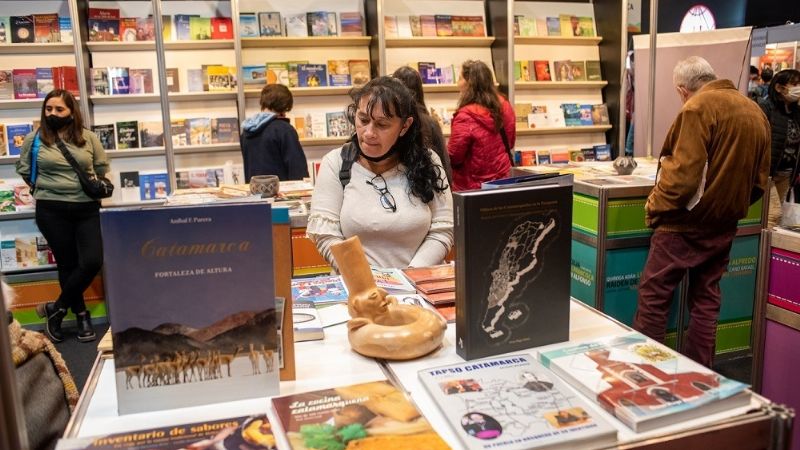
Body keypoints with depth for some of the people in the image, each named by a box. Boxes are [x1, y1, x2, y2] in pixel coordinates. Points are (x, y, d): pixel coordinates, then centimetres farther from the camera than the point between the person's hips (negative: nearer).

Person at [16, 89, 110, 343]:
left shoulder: (88, 138, 2)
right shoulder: (34, 139, 0)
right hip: (51, 211, -1)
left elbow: (102, 167, 12)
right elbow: (23, 170, 11)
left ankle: (56, 309, 11)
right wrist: (46, 189, 8)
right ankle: (81, 315, 20)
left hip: (87, 208, 2)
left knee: (92, 261, -8)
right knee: (67, 264, 5)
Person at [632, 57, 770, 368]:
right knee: (706, 299, 14)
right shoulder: (755, 112, 11)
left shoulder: (699, 106, -14)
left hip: (686, 221, -8)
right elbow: (760, 181, 15)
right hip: (723, 225, 8)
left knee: (653, 296, 1)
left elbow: (684, 172, -23)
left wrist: (655, 207, -10)